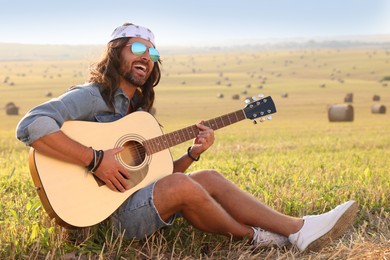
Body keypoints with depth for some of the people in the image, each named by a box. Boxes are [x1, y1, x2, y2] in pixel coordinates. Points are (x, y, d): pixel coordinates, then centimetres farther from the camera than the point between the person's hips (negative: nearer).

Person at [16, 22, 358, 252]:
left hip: (142, 199, 8)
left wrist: (192, 154, -1)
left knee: (209, 179, -6)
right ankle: (253, 237, -4)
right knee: (181, 186, -28)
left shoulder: (138, 110, 18)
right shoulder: (90, 96, -9)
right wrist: (96, 159, -28)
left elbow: (157, 173, 18)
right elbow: (31, 126, -26)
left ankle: (299, 230, -9)